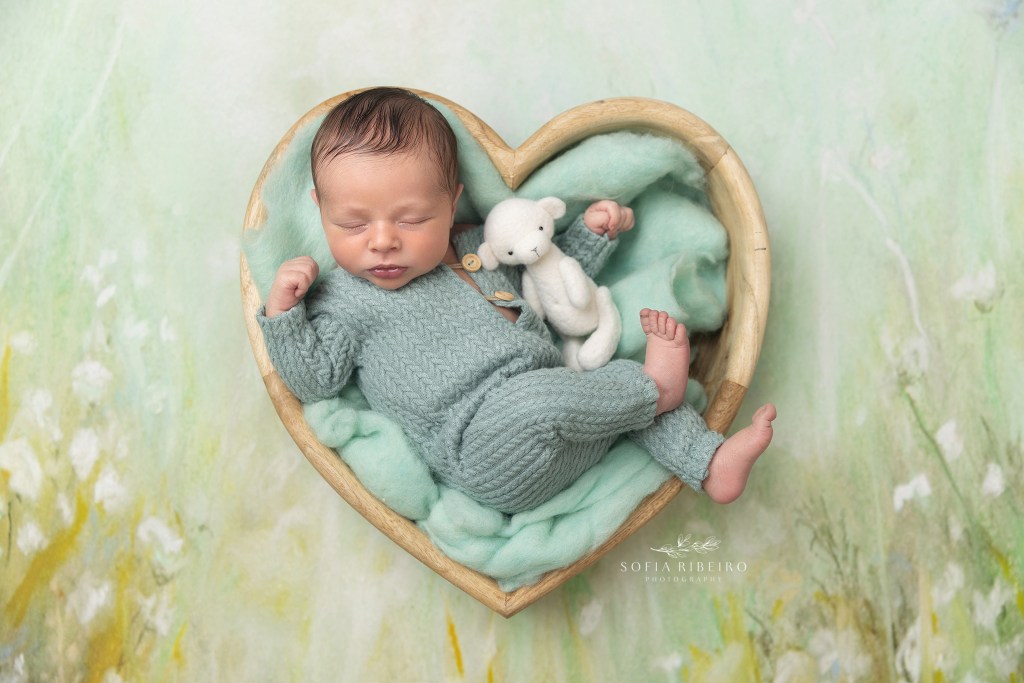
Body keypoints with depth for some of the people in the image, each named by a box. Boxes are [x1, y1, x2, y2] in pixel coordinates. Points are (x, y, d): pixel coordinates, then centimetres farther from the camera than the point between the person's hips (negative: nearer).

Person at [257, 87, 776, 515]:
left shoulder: (481, 245, 19)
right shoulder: (344, 299, 3)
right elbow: (315, 380, -2)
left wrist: (591, 231, 19)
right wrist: (282, 313, -14)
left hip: (561, 421, 8)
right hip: (487, 459, -7)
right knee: (535, 397, -35)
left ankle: (709, 464, 7)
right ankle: (652, 387, -12)